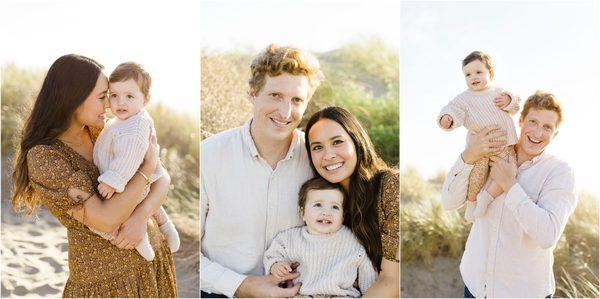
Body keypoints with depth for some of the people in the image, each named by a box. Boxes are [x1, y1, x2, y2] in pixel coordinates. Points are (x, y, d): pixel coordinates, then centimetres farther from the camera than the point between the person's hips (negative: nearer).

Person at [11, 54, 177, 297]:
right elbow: (106, 220, -26)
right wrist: (148, 165, -17)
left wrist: (142, 214, -21)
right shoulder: (43, 157, -19)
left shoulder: (102, 133, -2)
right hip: (105, 276, -5)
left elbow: (163, 178, -2)